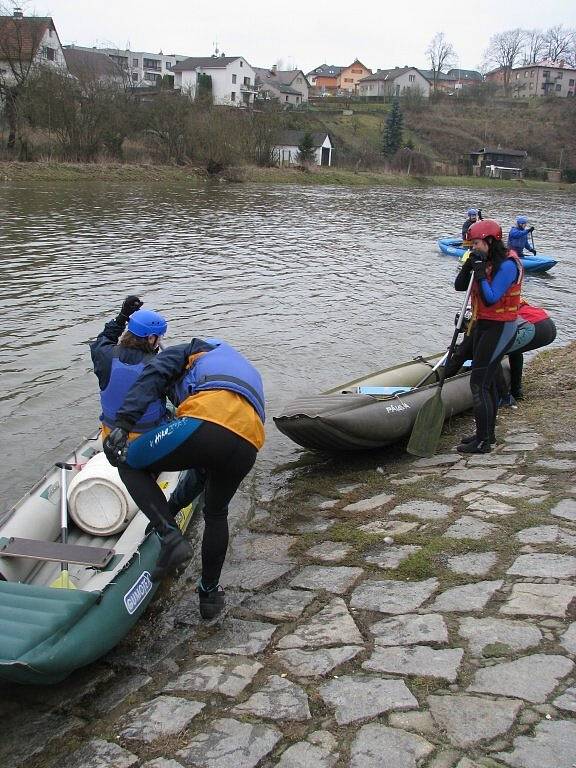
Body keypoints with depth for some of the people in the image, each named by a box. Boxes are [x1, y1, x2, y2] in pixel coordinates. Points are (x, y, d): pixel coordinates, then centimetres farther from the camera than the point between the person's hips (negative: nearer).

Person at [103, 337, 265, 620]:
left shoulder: (196, 351, 31)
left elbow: (152, 376, 7)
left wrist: (123, 423, -3)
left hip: (204, 422, -6)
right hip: (247, 446, 6)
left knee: (130, 464, 17)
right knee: (216, 514, 32)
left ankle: (171, 539, 2)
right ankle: (209, 594, 39)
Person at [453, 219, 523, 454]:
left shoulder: (506, 266, -19)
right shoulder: (486, 262, 7)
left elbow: (490, 299, -27)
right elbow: (460, 286, 5)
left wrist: (480, 272, -25)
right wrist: (470, 265, -9)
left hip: (498, 329, -9)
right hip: (482, 325, 9)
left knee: (478, 384, -9)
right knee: (487, 383, 16)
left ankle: (483, 442, -3)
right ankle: (487, 434, 28)